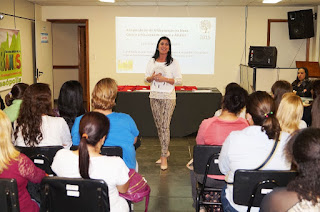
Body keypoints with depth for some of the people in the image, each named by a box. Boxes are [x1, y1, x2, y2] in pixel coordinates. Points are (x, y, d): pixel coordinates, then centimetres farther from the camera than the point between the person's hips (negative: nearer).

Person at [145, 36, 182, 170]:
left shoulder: (173, 62, -2)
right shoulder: (152, 62, 10)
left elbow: (179, 80, -5)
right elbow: (146, 78, 13)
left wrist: (164, 79, -16)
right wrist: (152, 77, -10)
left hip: (168, 97, -4)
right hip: (154, 96, 5)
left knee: (165, 126, -9)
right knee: (158, 125, 10)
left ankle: (164, 157, -4)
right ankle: (165, 151, 27)